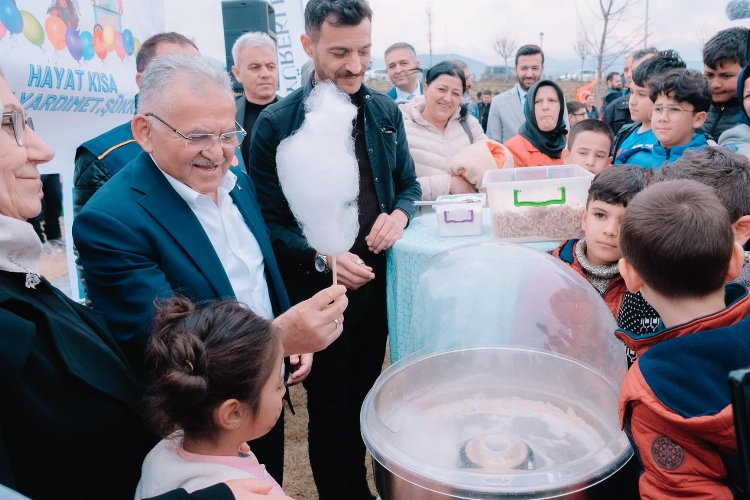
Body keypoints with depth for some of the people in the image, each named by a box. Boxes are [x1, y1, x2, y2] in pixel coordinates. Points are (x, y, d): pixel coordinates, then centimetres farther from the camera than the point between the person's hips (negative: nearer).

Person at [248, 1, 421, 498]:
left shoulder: (385, 111, 2)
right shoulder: (276, 122, -12)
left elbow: (409, 183, 12)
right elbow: (267, 220, -10)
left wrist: (399, 213, -10)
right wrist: (322, 256, -23)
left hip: (377, 283, 5)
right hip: (317, 292, -4)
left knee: (365, 400, 22)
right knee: (330, 411, 13)